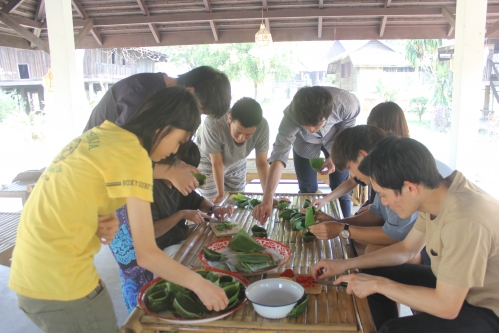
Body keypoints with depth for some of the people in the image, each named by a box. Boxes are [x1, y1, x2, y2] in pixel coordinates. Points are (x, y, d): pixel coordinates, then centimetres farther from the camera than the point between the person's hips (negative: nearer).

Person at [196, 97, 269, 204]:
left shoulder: (262, 126, -33)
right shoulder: (213, 124, -41)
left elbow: (262, 163, -21)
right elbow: (217, 163, -26)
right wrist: (220, 194, -19)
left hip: (237, 164, 3)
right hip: (208, 162, -2)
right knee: (213, 204, -1)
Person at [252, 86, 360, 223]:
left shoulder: (348, 104, -38)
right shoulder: (291, 116, -39)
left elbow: (347, 130, -15)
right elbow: (279, 156, -43)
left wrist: (335, 157, -26)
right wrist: (267, 201, -50)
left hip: (336, 140, 1)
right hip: (305, 144, 0)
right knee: (307, 190, 5)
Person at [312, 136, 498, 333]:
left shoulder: (464, 220, -34)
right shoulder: (436, 192, -9)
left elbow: (447, 306, -27)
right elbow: (407, 249, 5)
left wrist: (378, 284, -18)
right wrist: (346, 264, 1)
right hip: (453, 286, 8)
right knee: (372, 274, 7)